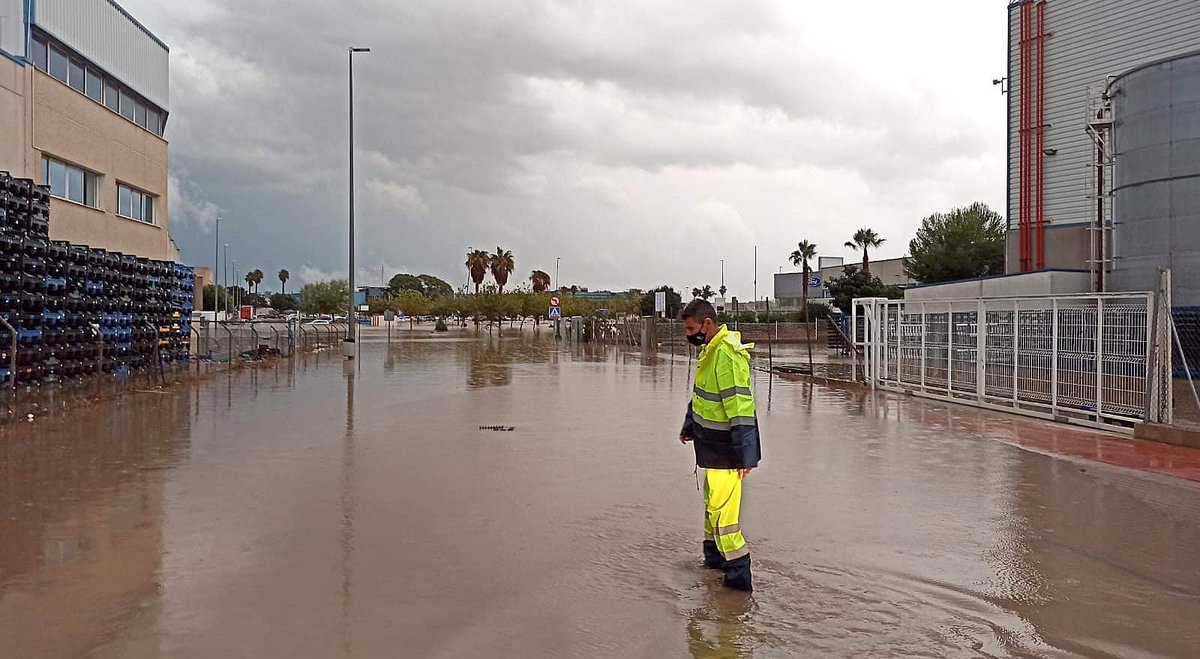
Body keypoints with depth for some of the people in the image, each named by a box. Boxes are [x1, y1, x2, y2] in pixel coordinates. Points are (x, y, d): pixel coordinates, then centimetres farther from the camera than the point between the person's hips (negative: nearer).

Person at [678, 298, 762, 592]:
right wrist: (689, 426, 30)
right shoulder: (709, 350, 9)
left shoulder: (727, 354, -24)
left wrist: (744, 453, -26)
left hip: (725, 447, -10)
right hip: (712, 443, 10)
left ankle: (738, 573, 0)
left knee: (721, 509, -7)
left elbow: (740, 405, -26)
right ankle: (714, 555, 36)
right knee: (712, 501, 21)